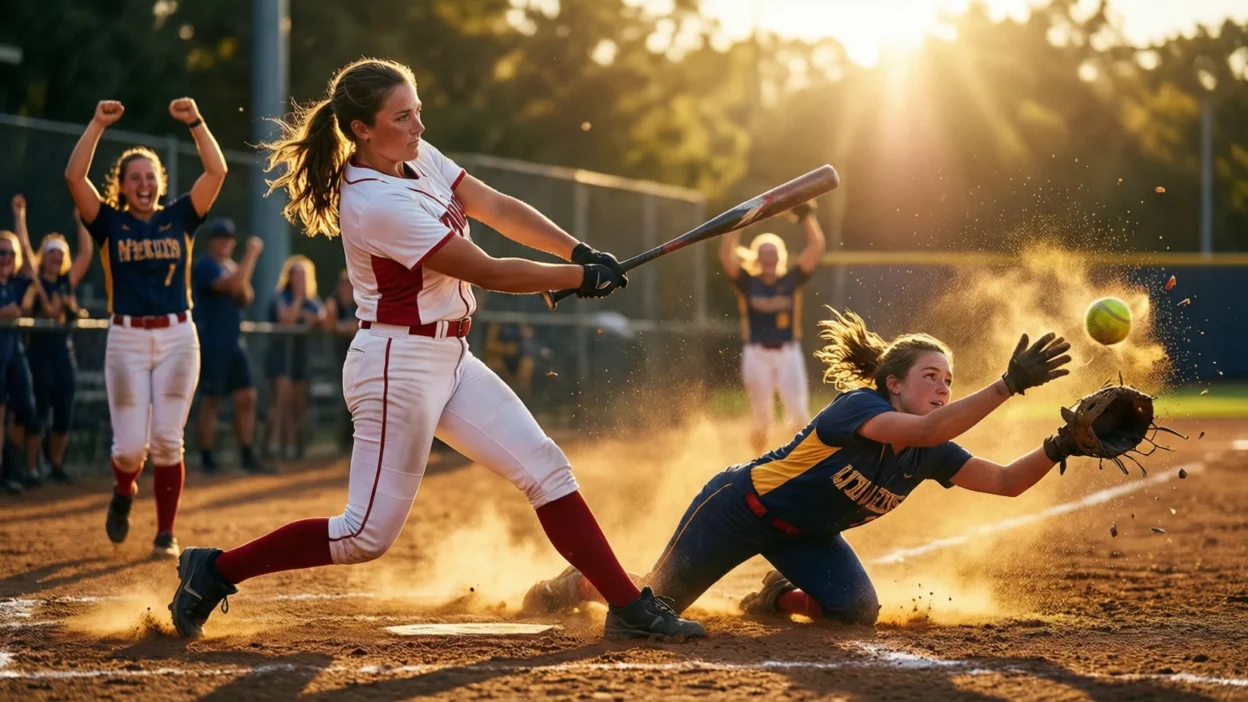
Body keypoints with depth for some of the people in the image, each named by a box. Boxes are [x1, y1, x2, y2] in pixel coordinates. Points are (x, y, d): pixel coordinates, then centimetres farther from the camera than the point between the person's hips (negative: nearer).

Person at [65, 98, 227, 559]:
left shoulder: (179, 218, 8)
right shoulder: (109, 223, 4)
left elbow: (217, 172, -3)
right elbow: (74, 177, -9)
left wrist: (194, 122, -9)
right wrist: (98, 125, -12)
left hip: (178, 338, 1)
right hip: (126, 339, -1)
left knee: (167, 441, -3)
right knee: (130, 446, -3)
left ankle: (166, 534, 6)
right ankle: (123, 493, 31)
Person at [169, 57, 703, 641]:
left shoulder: (418, 158, 3)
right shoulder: (375, 205, -23)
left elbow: (496, 208, 2)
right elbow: (488, 272, -19)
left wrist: (580, 253, -10)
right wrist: (582, 278, -10)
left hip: (451, 360, 9)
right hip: (399, 367, -9)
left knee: (546, 470, 4)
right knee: (369, 534, -7)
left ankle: (629, 607, 7)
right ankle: (216, 571, 5)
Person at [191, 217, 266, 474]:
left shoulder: (232, 267, 16)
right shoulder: (204, 266, -9)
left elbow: (246, 297, 10)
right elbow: (232, 285, -23)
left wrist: (242, 289, -11)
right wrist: (251, 255, -22)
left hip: (235, 342, 7)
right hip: (211, 344, -7)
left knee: (246, 397, 3)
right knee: (210, 400, -3)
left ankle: (247, 455, 7)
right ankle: (207, 458, 3)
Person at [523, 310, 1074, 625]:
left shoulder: (929, 456, -9)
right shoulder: (857, 407, -30)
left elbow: (1005, 482, -13)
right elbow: (925, 429, -49)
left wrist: (1054, 450, -32)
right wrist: (1008, 385, -54)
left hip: (804, 533, 7)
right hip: (741, 507, -7)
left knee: (857, 610, -14)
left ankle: (782, 597, 18)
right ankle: (580, 585, 32)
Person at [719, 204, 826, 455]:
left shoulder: (792, 280, 6)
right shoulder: (747, 282, 3)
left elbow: (816, 248, -1)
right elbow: (726, 255, -11)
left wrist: (807, 217, -9)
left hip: (789, 353, 1)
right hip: (757, 355, -1)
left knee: (798, 413, -7)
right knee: (761, 417, 2)